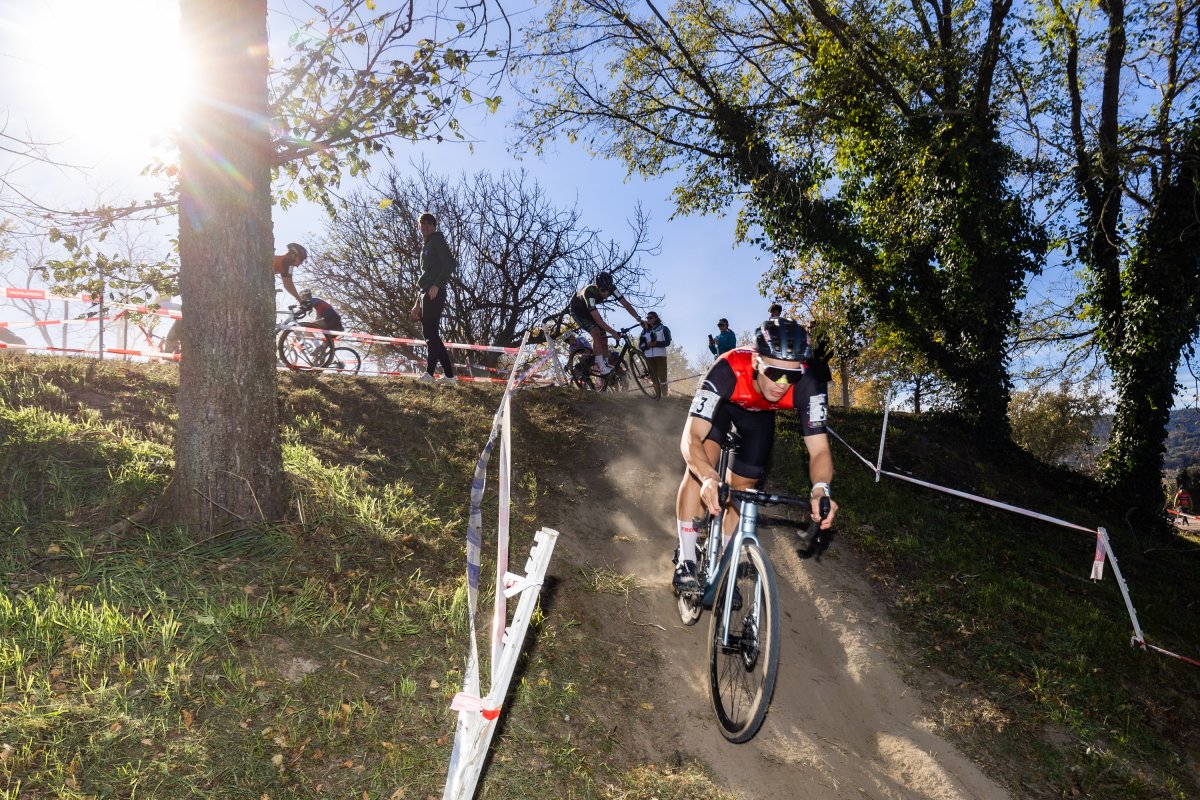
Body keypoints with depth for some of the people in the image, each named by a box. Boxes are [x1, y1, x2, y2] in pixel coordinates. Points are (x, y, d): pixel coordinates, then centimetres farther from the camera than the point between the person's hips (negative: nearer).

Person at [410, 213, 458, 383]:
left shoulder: (437, 241, 0)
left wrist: (437, 285, -21)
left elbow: (450, 264, -14)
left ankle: (429, 372, -19)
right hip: (426, 295, 9)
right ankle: (448, 374, 6)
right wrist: (418, 304, 23)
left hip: (435, 294, -9)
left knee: (431, 333, -15)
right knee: (431, 334, 6)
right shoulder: (427, 246, 27)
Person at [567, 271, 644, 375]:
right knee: (596, 332, -26)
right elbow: (597, 319, -44)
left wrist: (638, 319, -33)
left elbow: (626, 303, -21)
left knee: (603, 338, -3)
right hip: (577, 310, -6)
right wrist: (613, 332, -48)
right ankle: (601, 367, -23)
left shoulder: (611, 288, -24)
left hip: (589, 310, 6)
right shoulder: (589, 292, -40)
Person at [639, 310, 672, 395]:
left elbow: (667, 342, -5)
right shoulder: (645, 331, 14)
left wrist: (656, 343, -19)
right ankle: (658, 396, 6)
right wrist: (647, 345, -14)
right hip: (649, 357, 3)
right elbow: (640, 345, 8)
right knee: (654, 378, 3)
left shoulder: (663, 329, 6)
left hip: (660, 356, -3)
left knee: (662, 377, -9)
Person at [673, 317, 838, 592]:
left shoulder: (808, 383, -38)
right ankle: (686, 563, -13)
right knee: (699, 468, -25)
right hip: (722, 404, -2)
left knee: (741, 487, 2)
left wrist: (821, 489, -56)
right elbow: (690, 438, -47)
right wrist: (708, 478, -66)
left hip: (760, 415, 2)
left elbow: (819, 450, -35)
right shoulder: (728, 369, -44)